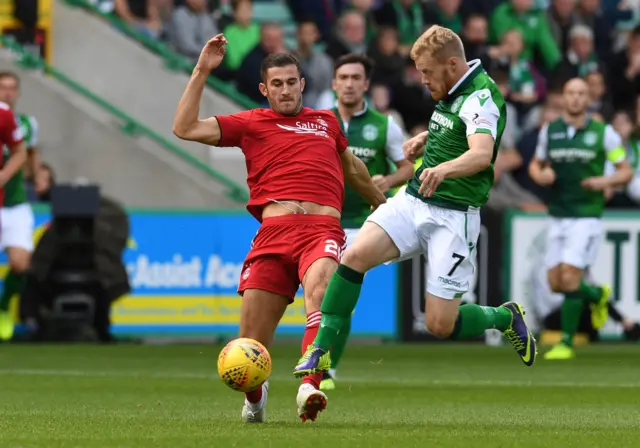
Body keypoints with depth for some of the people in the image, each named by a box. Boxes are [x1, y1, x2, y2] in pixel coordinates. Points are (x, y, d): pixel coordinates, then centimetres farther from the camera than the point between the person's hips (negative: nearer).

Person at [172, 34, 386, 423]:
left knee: (320, 289, -35)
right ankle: (255, 396, 29)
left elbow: (352, 167, 45)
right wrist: (202, 72, 7)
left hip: (323, 228, 0)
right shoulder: (251, 123, 18)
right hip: (274, 231, 0)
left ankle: (311, 386, -49)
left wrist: (383, 205, 57)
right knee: (251, 344, -4)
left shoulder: (326, 121, 26)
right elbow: (185, 128, 9)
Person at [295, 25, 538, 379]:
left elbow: (482, 154, -37)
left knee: (440, 325, -7)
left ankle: (506, 317, 23)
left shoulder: (481, 97, -18)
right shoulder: (452, 92, 10)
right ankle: (321, 350, -15)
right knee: (356, 255, -18)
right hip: (413, 201, 8)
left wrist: (443, 169, -56)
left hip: (454, 216, -7)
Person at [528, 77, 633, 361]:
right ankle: (597, 295, 35)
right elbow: (536, 165, 18)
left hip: (587, 215, -4)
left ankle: (566, 343, -2)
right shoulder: (549, 131, 6)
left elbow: (626, 172, 3)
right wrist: (540, 175, -5)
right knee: (555, 284, 4)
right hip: (557, 217, 4)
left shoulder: (603, 133, -3)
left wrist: (606, 181, -17)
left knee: (570, 278, -14)